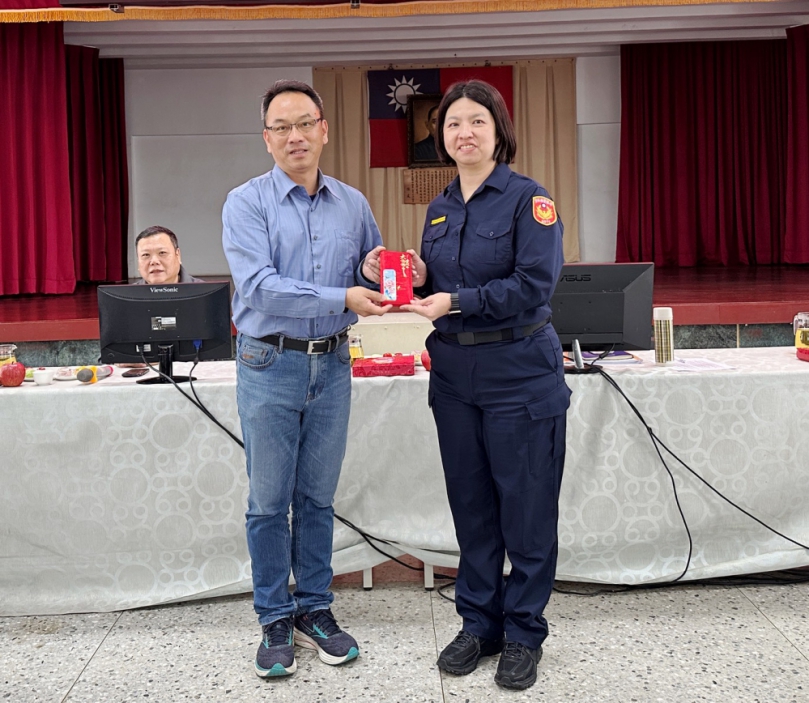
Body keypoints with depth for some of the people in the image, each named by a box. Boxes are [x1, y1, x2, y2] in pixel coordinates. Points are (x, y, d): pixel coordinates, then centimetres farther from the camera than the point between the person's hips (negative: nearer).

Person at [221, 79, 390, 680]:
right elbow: (260, 286, -18)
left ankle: (315, 609, 26)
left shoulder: (352, 204, 8)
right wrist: (343, 297, -27)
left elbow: (372, 283, 16)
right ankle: (275, 620, 19)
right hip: (270, 365, -3)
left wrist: (378, 271, -8)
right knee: (270, 501, 5)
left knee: (318, 497, 13)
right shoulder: (247, 203, -5)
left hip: (332, 365, 3)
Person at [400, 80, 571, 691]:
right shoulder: (439, 209, 12)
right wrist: (417, 278, -4)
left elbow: (535, 284, -17)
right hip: (455, 372, 6)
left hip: (520, 373, -6)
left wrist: (456, 302, -21)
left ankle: (524, 634, 18)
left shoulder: (528, 198, -7)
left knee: (526, 508, 3)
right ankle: (480, 623, 26)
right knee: (471, 505, 12)